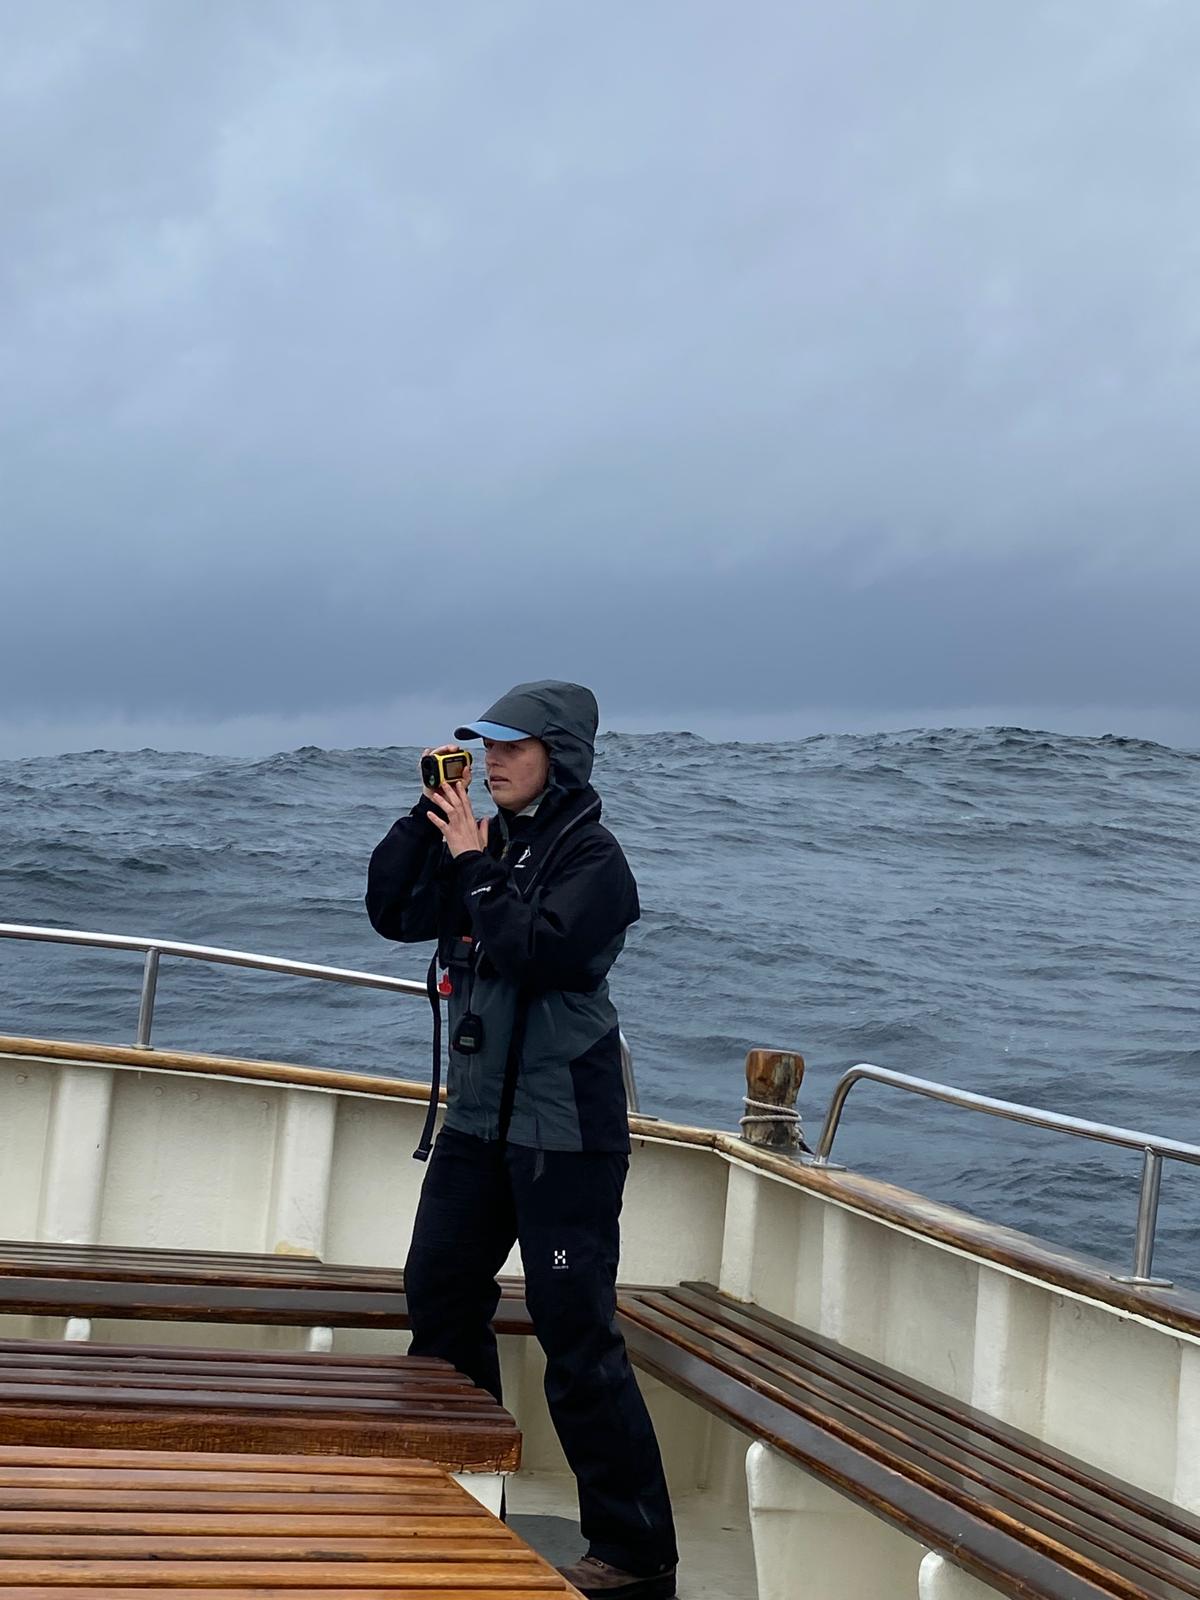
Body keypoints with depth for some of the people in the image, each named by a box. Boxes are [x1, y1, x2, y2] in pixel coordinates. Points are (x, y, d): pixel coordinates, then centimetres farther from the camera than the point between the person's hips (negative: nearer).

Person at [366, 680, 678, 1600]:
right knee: (440, 1295, 16)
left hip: (563, 1127, -8)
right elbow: (394, 914, 5)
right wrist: (427, 819, -3)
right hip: (482, 1115, 8)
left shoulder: (591, 858, -12)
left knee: (576, 1335, -8)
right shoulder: (491, 841, 9)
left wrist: (473, 863, -17)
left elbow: (534, 954, -24)